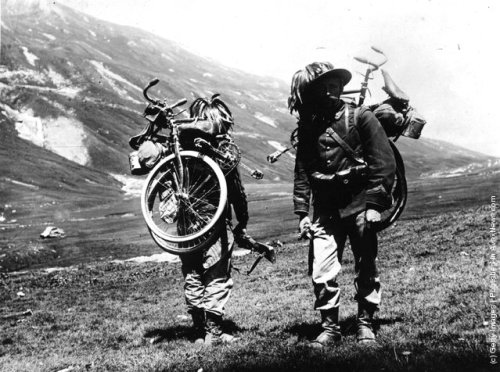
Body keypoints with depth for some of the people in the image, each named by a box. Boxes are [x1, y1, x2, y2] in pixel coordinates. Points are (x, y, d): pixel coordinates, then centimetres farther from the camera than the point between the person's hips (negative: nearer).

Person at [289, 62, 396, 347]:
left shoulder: (361, 118, -4)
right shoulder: (309, 127, 8)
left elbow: (385, 163, -7)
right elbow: (302, 171, 10)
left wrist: (374, 204, -13)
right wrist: (302, 212, 4)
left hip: (359, 206, -2)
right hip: (325, 211, 3)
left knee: (366, 269, 6)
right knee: (321, 272, -2)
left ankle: (366, 324, 21)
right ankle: (330, 327, 13)